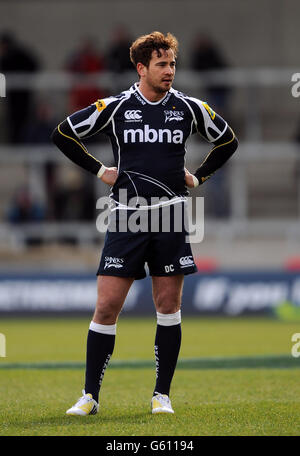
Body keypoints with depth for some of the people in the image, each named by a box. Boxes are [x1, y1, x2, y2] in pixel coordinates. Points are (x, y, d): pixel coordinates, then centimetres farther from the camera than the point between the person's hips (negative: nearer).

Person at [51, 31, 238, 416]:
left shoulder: (189, 108, 6)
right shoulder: (115, 107, 0)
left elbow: (227, 141, 22)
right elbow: (63, 134, 10)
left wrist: (198, 177, 14)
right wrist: (99, 170, 8)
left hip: (171, 216, 2)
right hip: (126, 216, -1)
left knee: (168, 306, 2)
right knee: (107, 307, -5)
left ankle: (162, 394, 11)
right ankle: (90, 395, 1)